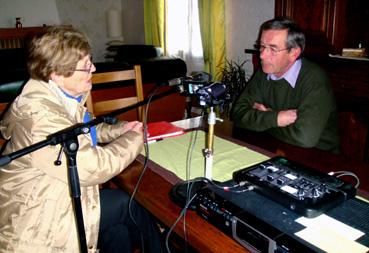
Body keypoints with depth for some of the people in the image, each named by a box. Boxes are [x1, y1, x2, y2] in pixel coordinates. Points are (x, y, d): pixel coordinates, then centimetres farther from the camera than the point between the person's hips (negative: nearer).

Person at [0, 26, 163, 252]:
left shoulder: (58, 96, 0)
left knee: (117, 232, -2)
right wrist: (135, 138, -13)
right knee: (126, 205, -6)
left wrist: (119, 130, 2)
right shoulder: (41, 116, -30)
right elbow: (93, 168, -28)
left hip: (54, 193, 8)